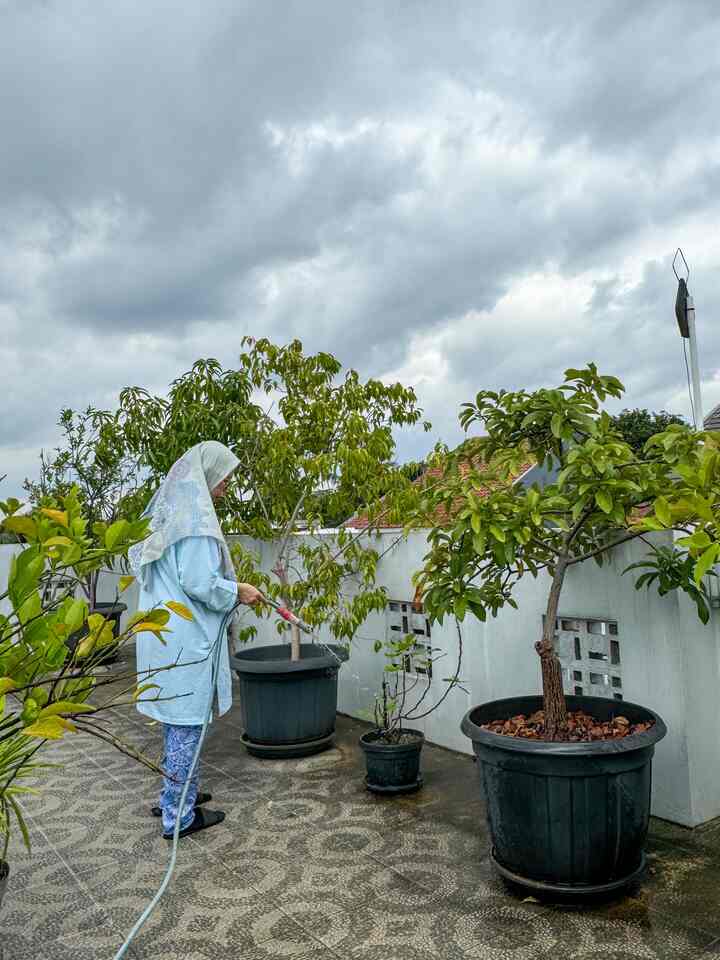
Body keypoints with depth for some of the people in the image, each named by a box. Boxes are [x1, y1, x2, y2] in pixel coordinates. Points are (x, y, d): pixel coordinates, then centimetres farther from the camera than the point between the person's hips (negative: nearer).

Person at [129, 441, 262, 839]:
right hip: (186, 637, -9)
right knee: (187, 722, 3)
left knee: (176, 718, 21)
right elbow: (199, 582, -23)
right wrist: (238, 592, -7)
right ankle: (179, 816, 16)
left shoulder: (167, 510, 11)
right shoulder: (195, 515, -18)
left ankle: (175, 795, 36)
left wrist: (228, 587, 19)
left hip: (161, 629, 9)